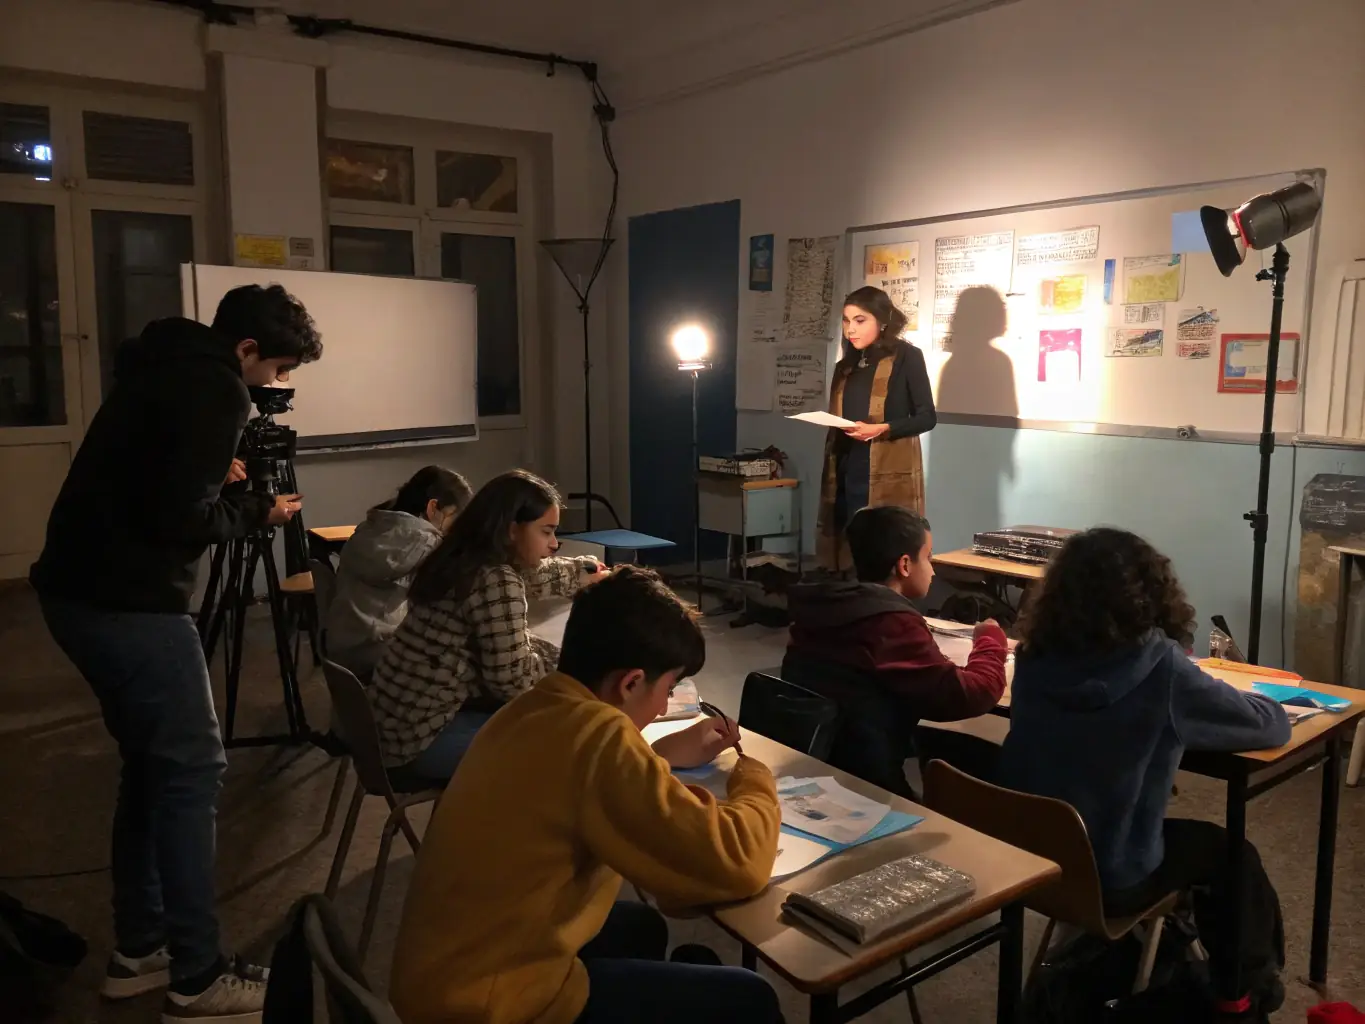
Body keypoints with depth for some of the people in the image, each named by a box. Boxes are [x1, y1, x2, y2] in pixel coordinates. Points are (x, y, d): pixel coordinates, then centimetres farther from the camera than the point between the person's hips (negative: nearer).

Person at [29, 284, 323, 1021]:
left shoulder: (162, 364, 16)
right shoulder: (216, 388, -13)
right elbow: (180, 520, -20)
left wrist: (217, 479, 11)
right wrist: (254, 510, -4)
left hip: (80, 588, 10)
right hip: (127, 600, -10)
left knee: (151, 761, 17)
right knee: (191, 767, -3)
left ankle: (138, 948, 26)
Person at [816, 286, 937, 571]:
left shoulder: (906, 357, 0)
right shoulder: (845, 366, 16)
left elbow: (927, 417, -4)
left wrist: (883, 429, -17)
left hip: (889, 475, -5)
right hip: (846, 472, 5)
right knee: (846, 549, 3)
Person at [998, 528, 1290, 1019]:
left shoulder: (1034, 658, -8)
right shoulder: (1160, 670, -23)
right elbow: (1271, 725, -8)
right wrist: (1248, 701, 14)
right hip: (1107, 880, -5)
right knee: (1231, 853, 24)